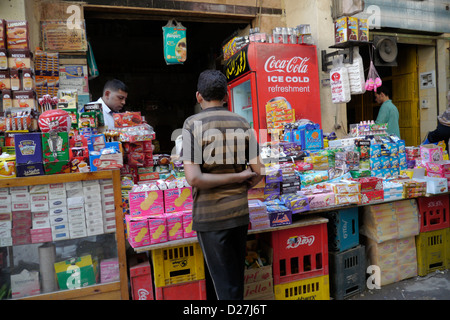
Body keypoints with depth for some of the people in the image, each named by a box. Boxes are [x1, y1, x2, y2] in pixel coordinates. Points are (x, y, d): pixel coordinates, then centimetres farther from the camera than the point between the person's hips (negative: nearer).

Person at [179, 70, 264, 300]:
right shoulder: (243, 124, 0)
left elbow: (193, 179, -20)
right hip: (239, 212, 4)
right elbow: (257, 173, 0)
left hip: (210, 216, -4)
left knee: (224, 281, 9)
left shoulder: (193, 124, -11)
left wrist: (235, 177, -12)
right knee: (237, 275, 22)